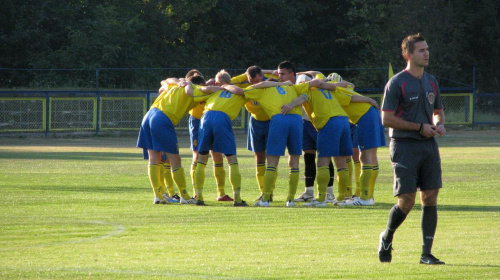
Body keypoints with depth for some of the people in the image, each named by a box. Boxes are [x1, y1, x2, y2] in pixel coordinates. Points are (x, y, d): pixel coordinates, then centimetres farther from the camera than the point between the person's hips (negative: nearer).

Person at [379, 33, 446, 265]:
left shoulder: (431, 81, 13)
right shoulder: (396, 83, -8)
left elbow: (438, 111, 26)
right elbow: (387, 119, -12)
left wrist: (439, 124, 2)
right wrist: (420, 127, -14)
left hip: (429, 146, 6)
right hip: (404, 147, -6)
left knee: (430, 198, -1)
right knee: (406, 200, -8)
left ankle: (426, 254, 4)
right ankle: (386, 238, 20)